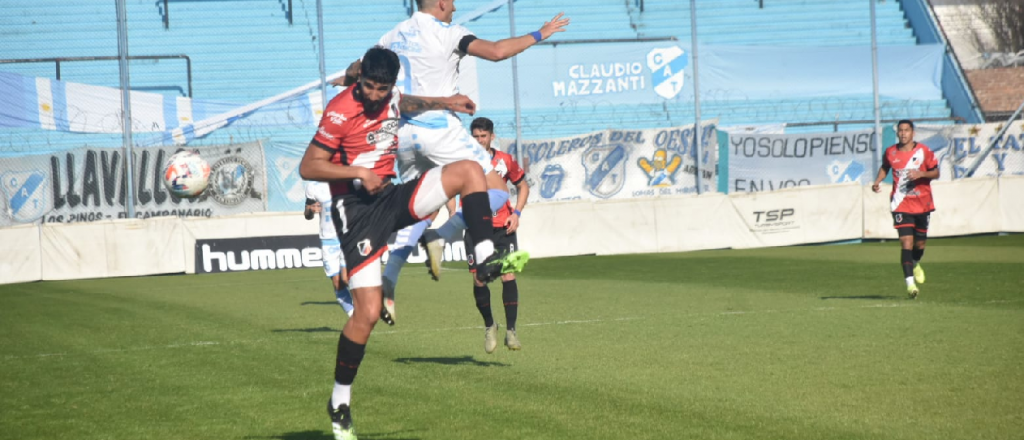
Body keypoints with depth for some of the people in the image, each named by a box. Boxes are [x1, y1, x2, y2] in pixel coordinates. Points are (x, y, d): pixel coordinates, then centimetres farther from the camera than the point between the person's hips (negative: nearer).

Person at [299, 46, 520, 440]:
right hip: (356, 211, -7)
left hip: (390, 197, 7)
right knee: (367, 313, -11)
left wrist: (444, 103, 23)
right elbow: (308, 167, -17)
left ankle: (486, 260, -12)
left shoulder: (392, 98, 5)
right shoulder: (341, 111, -17)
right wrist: (359, 172, -23)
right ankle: (339, 401, 4)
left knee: (468, 171, -10)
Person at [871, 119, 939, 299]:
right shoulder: (890, 152, 0)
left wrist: (921, 174, -19)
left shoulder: (924, 151, -5)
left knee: (920, 242, 13)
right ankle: (910, 283, -17)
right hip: (901, 204, -1)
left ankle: (915, 265, 48)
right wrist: (877, 182, 2)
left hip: (922, 203, 1)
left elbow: (936, 173, 0)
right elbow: (885, 168, 19)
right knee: (906, 242, -15)